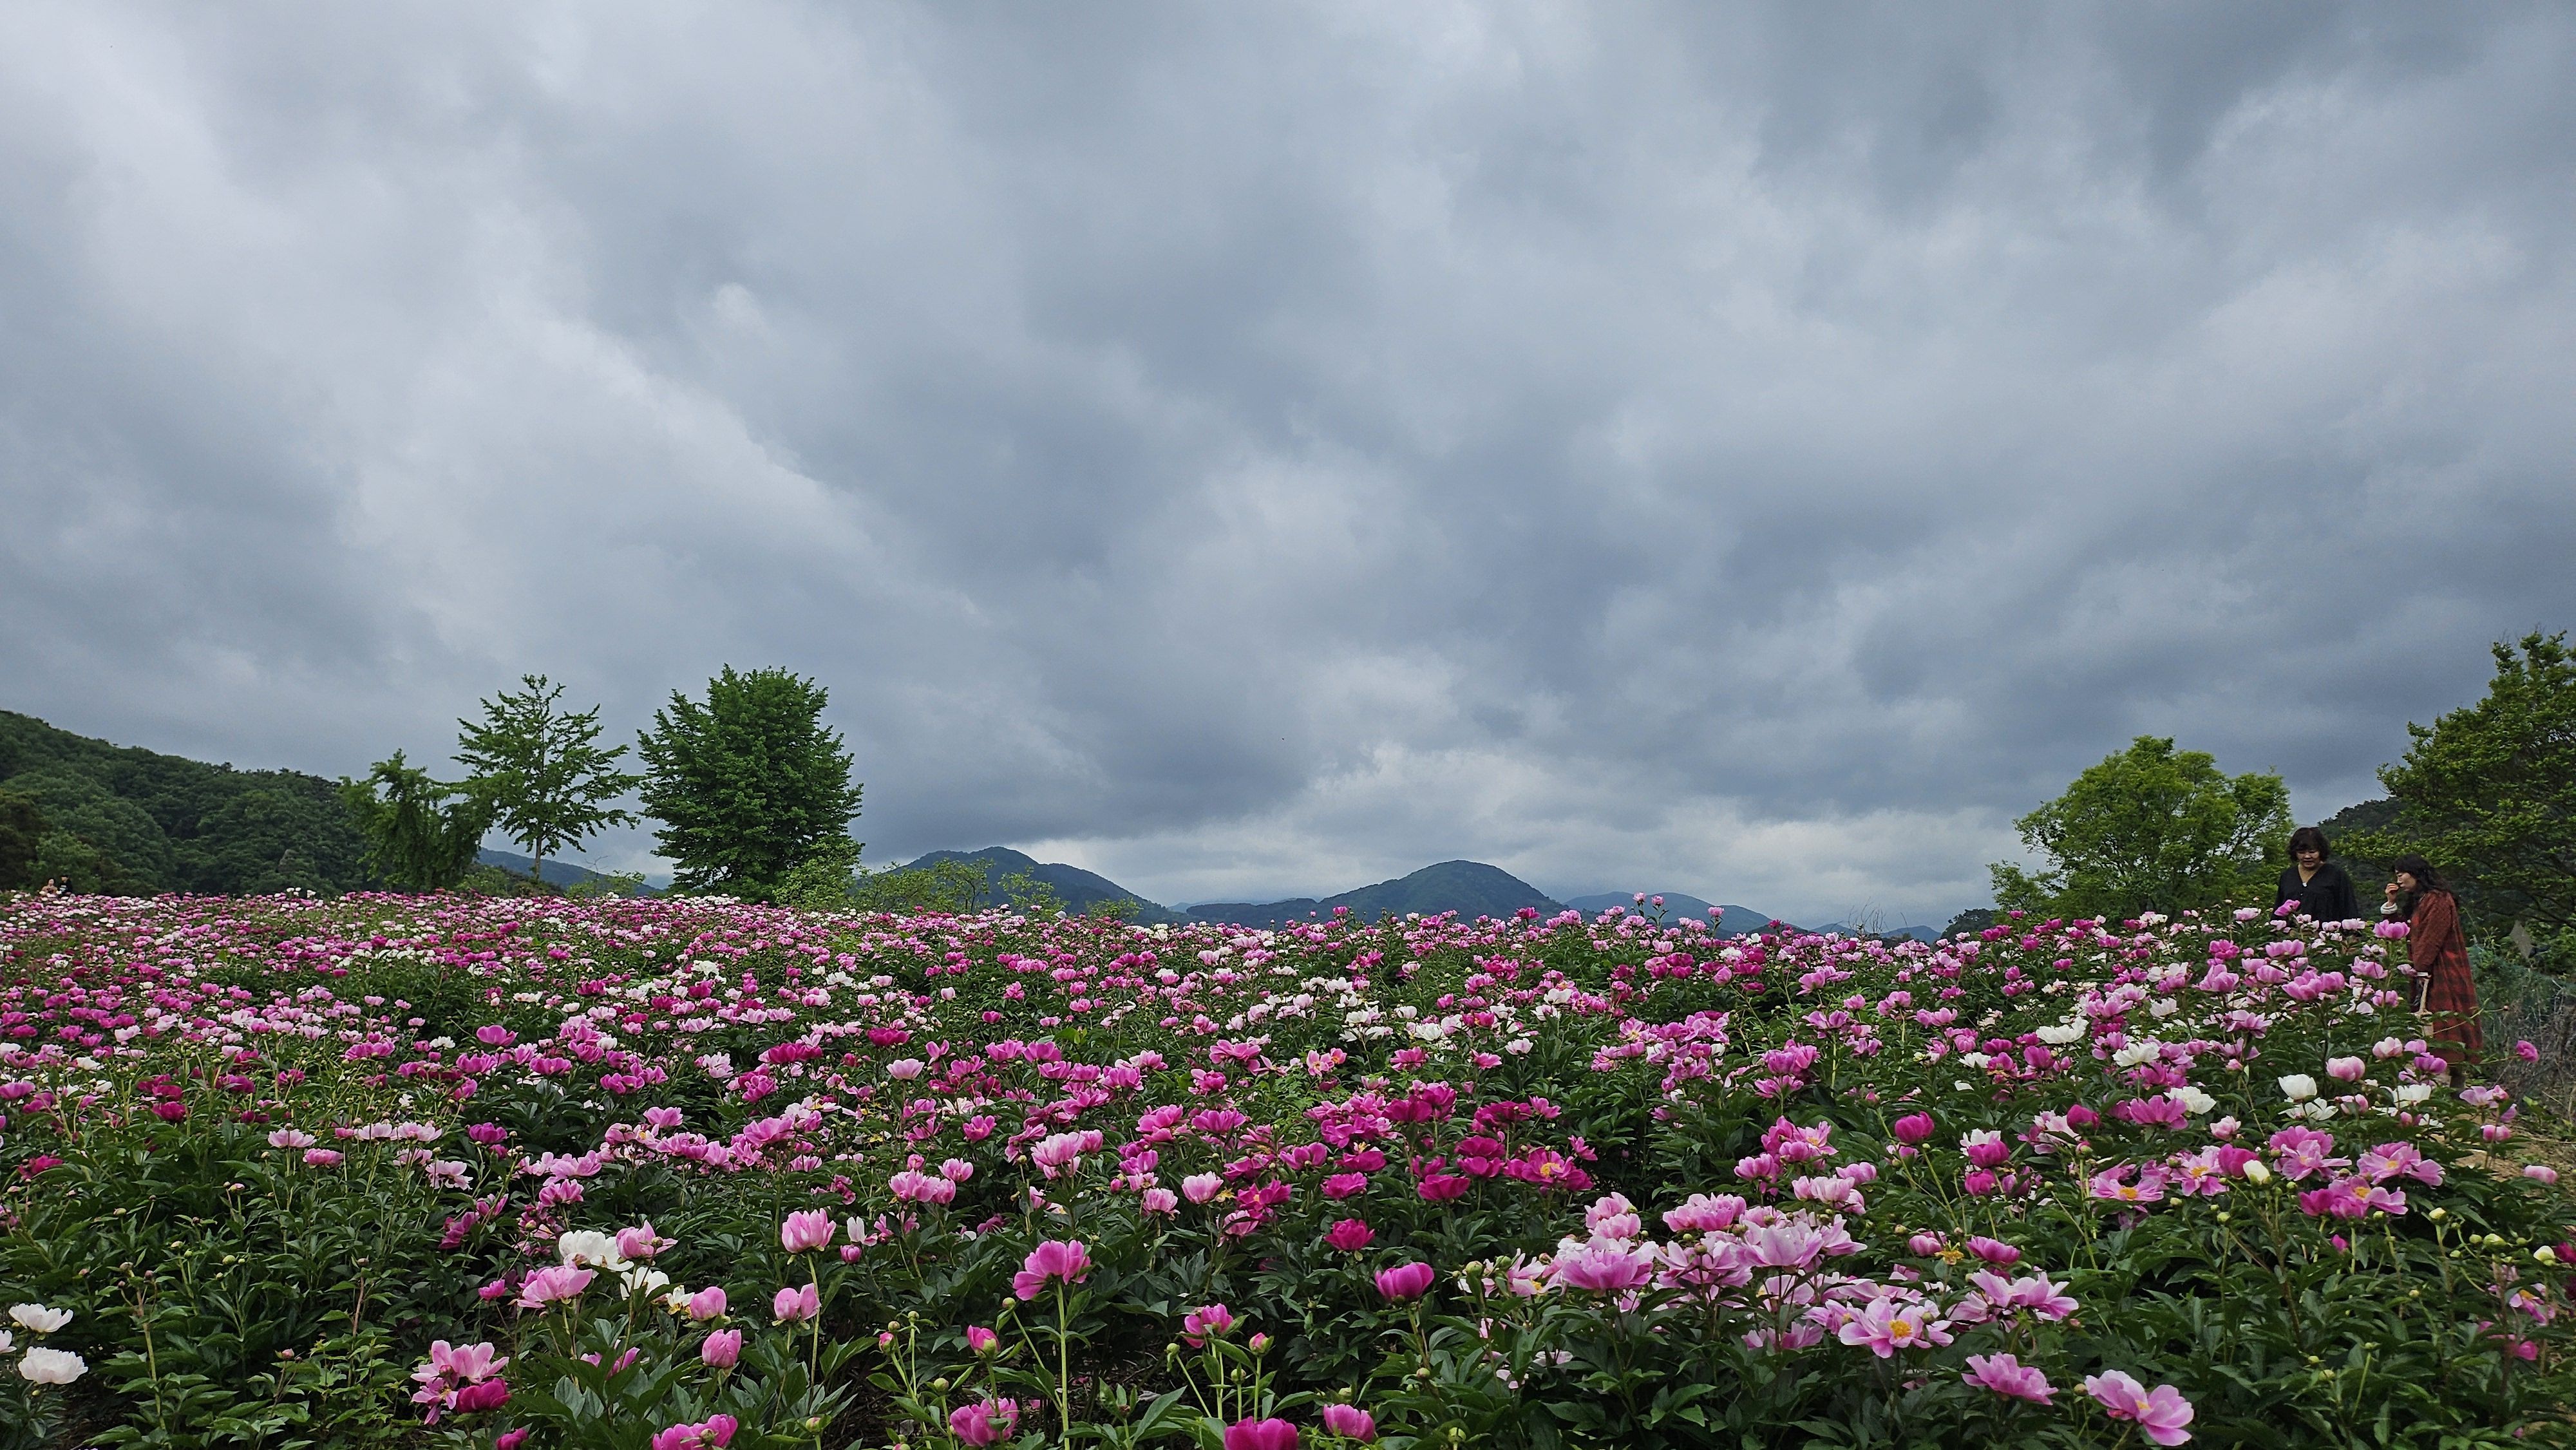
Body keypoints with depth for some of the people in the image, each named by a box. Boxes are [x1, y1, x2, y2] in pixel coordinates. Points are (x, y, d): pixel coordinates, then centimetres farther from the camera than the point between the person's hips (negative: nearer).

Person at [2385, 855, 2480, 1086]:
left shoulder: (2438, 901, -12)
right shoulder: (2417, 901, 18)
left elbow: (2431, 940, -17)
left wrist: (2420, 970, -18)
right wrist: (2392, 903, 11)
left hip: (2442, 976, -9)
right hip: (2426, 975, 9)